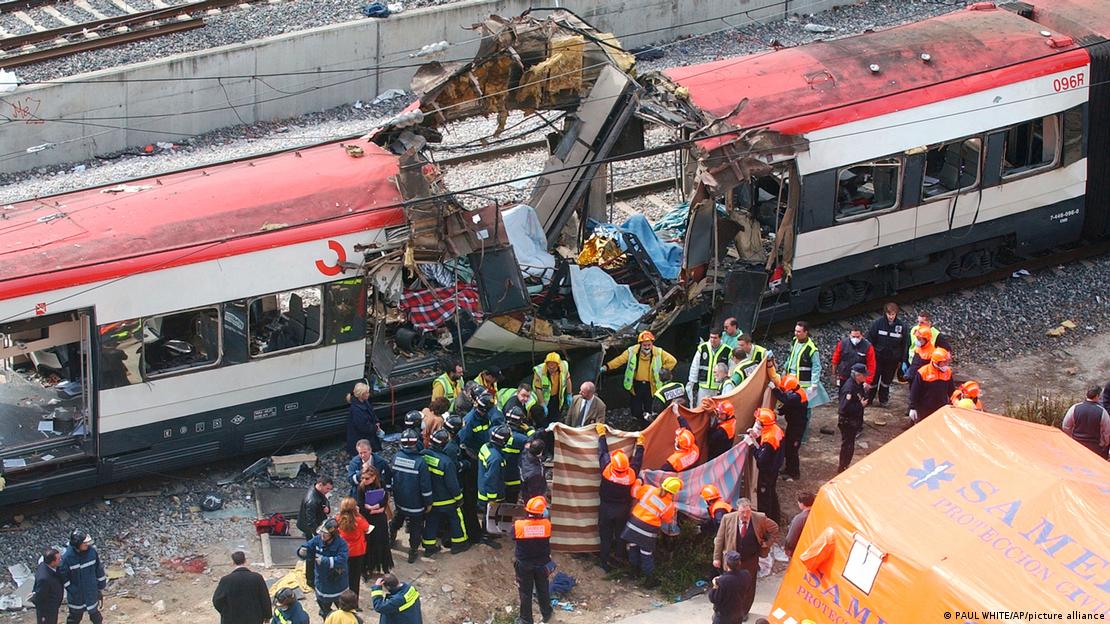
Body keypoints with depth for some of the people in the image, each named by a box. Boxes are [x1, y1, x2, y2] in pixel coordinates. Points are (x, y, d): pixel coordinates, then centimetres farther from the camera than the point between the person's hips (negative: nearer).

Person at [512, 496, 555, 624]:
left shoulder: (518, 525, -22)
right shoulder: (546, 524, -20)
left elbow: (514, 538, -6)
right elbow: (548, 538, -3)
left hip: (524, 564, -1)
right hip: (542, 563, 1)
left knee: (525, 592, 14)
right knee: (542, 590, 22)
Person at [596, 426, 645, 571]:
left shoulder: (607, 471, -29)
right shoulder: (631, 474, -26)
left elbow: (603, 452, -16)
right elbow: (637, 460, -6)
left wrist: (601, 434, -2)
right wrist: (640, 445, 10)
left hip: (606, 509, -1)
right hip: (623, 510, 1)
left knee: (605, 536, 14)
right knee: (620, 535, 20)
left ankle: (605, 562, 23)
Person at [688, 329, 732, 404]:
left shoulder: (727, 351, -3)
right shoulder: (702, 348, 2)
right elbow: (695, 367, 9)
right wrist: (693, 383, 8)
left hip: (719, 389, -2)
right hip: (703, 387, 2)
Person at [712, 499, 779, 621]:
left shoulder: (760, 518, -14)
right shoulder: (727, 519, -14)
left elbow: (774, 528, 5)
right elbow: (720, 539, -5)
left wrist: (767, 543, -1)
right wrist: (717, 557, -4)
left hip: (751, 560, 1)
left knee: (749, 588, 12)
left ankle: (743, 611, 31)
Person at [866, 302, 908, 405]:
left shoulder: (901, 325, -8)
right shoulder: (877, 323, -13)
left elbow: (905, 344, 1)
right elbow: (869, 339, -6)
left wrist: (901, 360, 2)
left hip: (892, 359, 1)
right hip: (877, 357, -1)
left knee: (887, 380, 16)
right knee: (873, 378, 7)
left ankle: (883, 399, 33)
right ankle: (868, 399, 23)